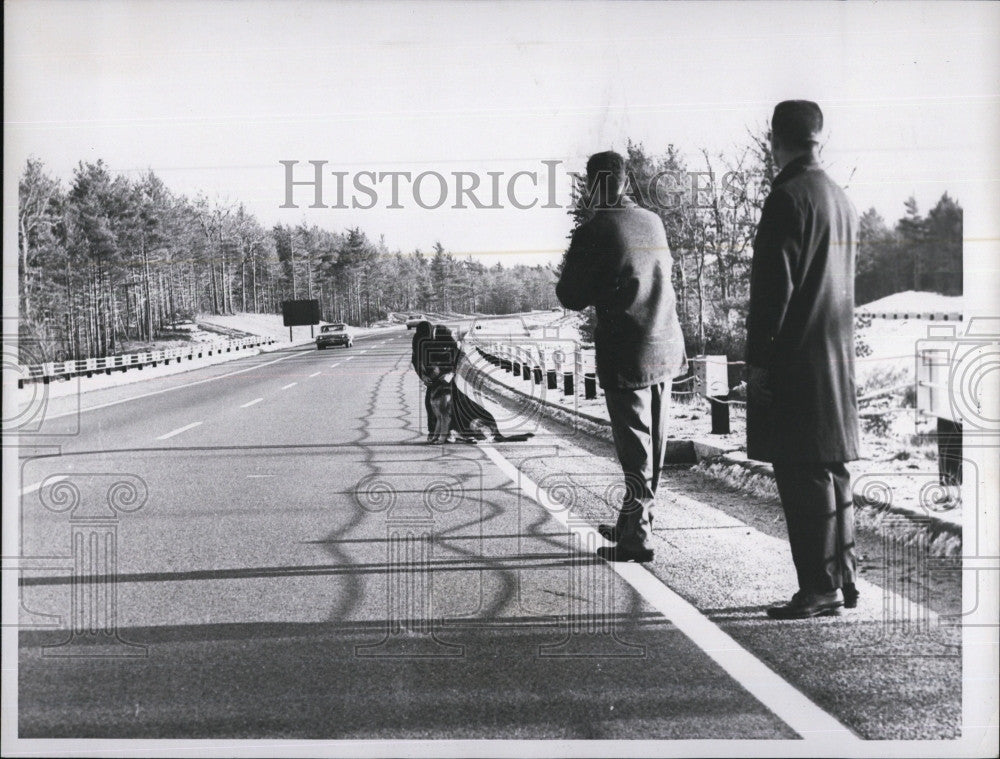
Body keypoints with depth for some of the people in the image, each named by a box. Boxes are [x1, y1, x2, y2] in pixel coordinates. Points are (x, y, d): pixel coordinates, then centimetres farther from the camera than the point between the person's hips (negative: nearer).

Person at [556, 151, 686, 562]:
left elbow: (571, 297, -7)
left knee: (634, 448, -3)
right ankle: (633, 521, 28)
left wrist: (569, 269, 11)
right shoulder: (653, 221, 7)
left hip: (626, 355, -6)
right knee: (653, 441, 14)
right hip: (666, 348, 7)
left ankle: (635, 538, 1)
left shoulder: (593, 232, -12)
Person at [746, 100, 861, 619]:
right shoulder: (840, 198, 14)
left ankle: (819, 588, -3)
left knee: (802, 476, -5)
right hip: (837, 359, 9)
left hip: (795, 362, -9)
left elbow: (773, 285, -17)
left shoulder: (788, 197, -13)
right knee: (832, 473, 14)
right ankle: (843, 580, 20)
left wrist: (757, 360, -13)